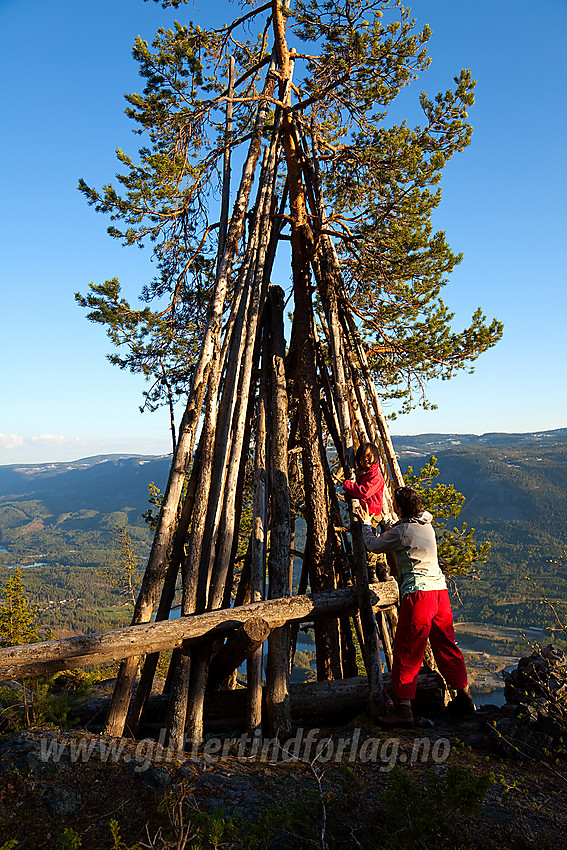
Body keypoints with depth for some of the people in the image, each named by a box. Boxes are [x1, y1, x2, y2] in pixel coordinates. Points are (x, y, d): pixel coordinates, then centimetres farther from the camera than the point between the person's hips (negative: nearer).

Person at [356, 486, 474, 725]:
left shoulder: (400, 532, -8)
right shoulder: (427, 524, 10)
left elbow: (374, 545, 9)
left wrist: (365, 523, 25)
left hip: (418, 595, -7)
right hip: (440, 590, 7)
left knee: (406, 653, 0)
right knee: (446, 647, 19)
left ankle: (403, 709, 1)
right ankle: (464, 697, 27)